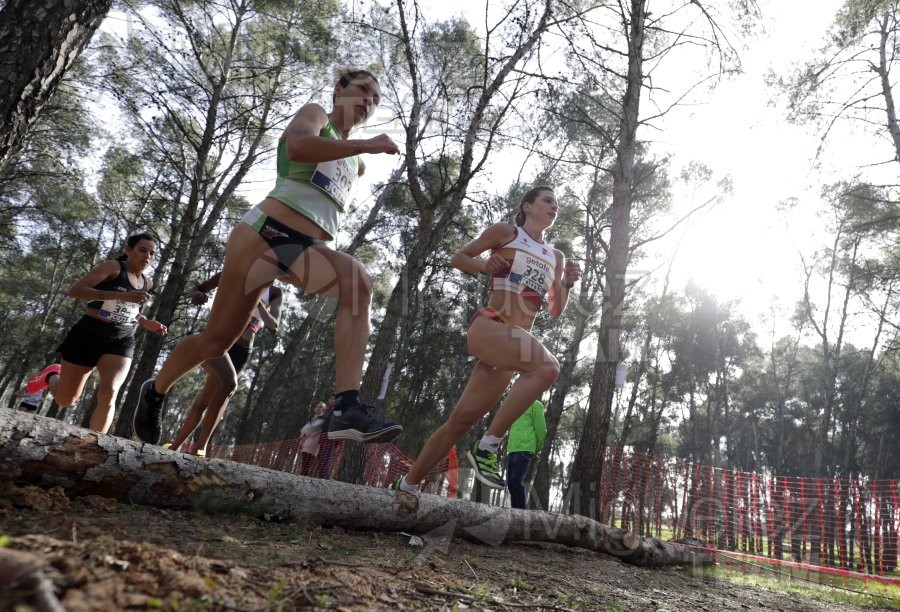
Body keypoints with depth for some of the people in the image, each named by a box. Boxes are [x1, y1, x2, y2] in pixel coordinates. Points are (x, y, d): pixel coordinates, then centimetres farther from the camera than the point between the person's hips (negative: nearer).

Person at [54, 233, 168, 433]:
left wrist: (146, 323, 10)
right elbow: (75, 290, -19)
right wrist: (121, 295, -29)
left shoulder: (147, 283, 13)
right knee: (65, 400, 8)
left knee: (109, 393, -23)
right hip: (88, 334, -3)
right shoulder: (113, 267, -7)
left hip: (121, 341, 4)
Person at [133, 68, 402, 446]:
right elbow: (296, 146, -18)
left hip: (308, 248, 5)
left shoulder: (355, 164, 27)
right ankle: (156, 391, 33)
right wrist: (366, 144, -20)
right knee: (217, 338, 2)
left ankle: (348, 408, -41)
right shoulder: (315, 114, 7)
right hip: (265, 230, -5)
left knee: (358, 283, -30)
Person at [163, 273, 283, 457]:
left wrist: (259, 304, -17)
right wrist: (197, 295, -8)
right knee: (229, 383, -29)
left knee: (205, 401, 6)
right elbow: (198, 288, 18)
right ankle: (201, 446, -24)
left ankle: (175, 445, 21)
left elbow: (273, 329, 0)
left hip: (241, 352, 3)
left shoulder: (274, 293, 12)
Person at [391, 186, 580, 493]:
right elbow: (458, 258, 12)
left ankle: (406, 485, 14)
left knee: (463, 418, 2)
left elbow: (556, 311, 23)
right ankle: (487, 446, -23)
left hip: (517, 339, 6)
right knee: (547, 367, -32)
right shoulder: (505, 232, 7)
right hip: (489, 327, -6)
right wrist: (484, 265, -8)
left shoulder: (556, 257, 23)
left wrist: (567, 283, 5)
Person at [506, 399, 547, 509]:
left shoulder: (535, 405, 3)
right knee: (511, 483, 3)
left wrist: (536, 451, 2)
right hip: (512, 450, 8)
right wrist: (509, 448, 16)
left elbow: (541, 429, -2)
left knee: (516, 481, -17)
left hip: (524, 450, -8)